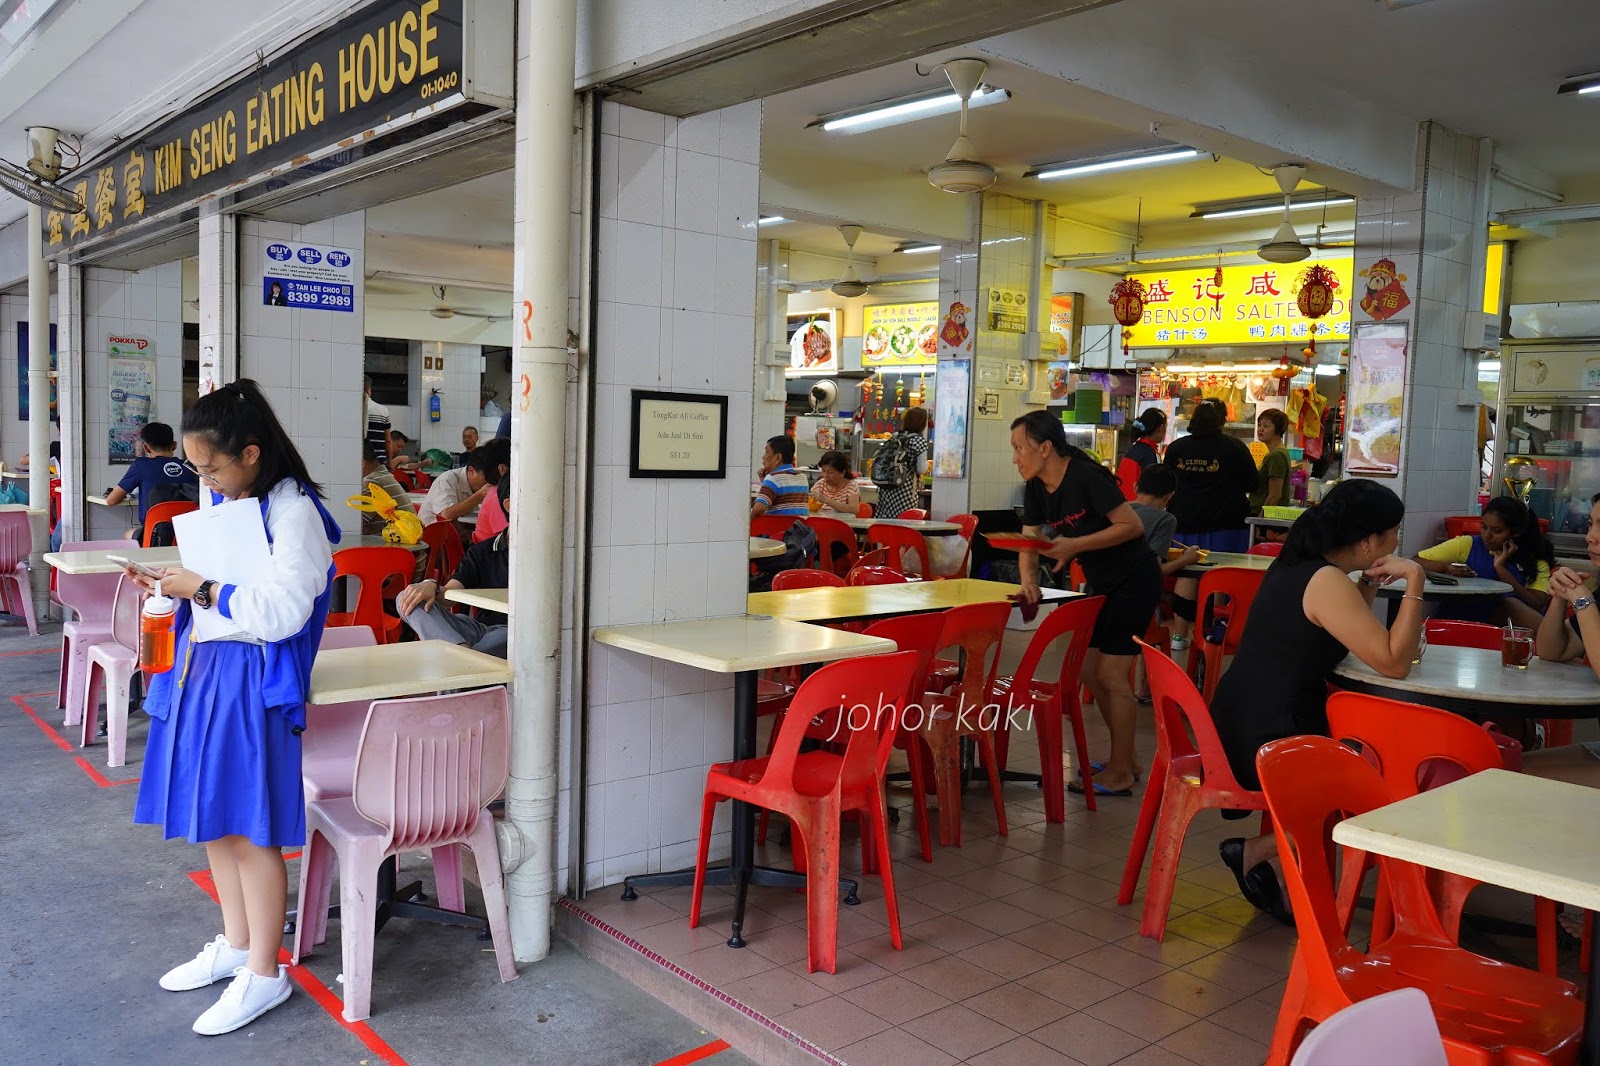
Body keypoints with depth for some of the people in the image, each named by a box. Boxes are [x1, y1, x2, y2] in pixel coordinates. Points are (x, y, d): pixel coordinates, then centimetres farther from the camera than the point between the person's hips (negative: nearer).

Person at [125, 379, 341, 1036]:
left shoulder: (294, 511, -15)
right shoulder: (224, 503, 12)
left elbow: (282, 609, -22)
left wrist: (202, 590, -16)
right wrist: (175, 587, 4)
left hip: (251, 678, -9)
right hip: (202, 667, 9)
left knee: (250, 828, -2)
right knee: (214, 818, 16)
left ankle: (264, 975, 13)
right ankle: (236, 945, 33)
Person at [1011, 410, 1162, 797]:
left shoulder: (1087, 477, -23)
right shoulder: (1036, 488, 1)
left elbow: (1133, 526, -24)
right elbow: (1029, 543, 1)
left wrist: (1075, 545, -29)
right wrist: (1028, 580, -19)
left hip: (1134, 580, -9)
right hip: (1102, 584, 9)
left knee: (1111, 674, -7)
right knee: (1089, 670, 11)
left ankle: (1120, 774, 5)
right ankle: (1126, 757, 26)